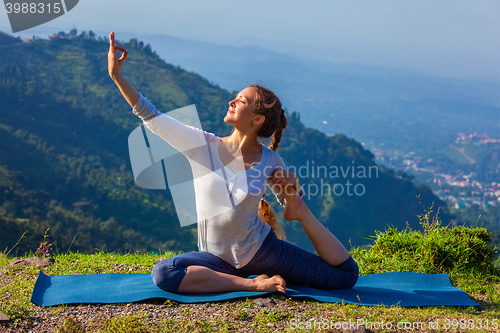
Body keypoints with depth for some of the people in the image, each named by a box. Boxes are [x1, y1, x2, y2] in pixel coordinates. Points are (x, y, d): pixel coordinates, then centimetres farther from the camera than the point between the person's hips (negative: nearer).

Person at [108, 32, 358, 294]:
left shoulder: (269, 160, -6)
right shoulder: (202, 145, -8)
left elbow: (289, 201, 12)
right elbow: (151, 117, -11)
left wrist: (292, 191, -12)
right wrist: (116, 75, -14)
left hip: (261, 250, -1)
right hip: (218, 258, 1)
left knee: (347, 274, -7)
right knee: (162, 274, -30)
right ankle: (252, 284, -24)